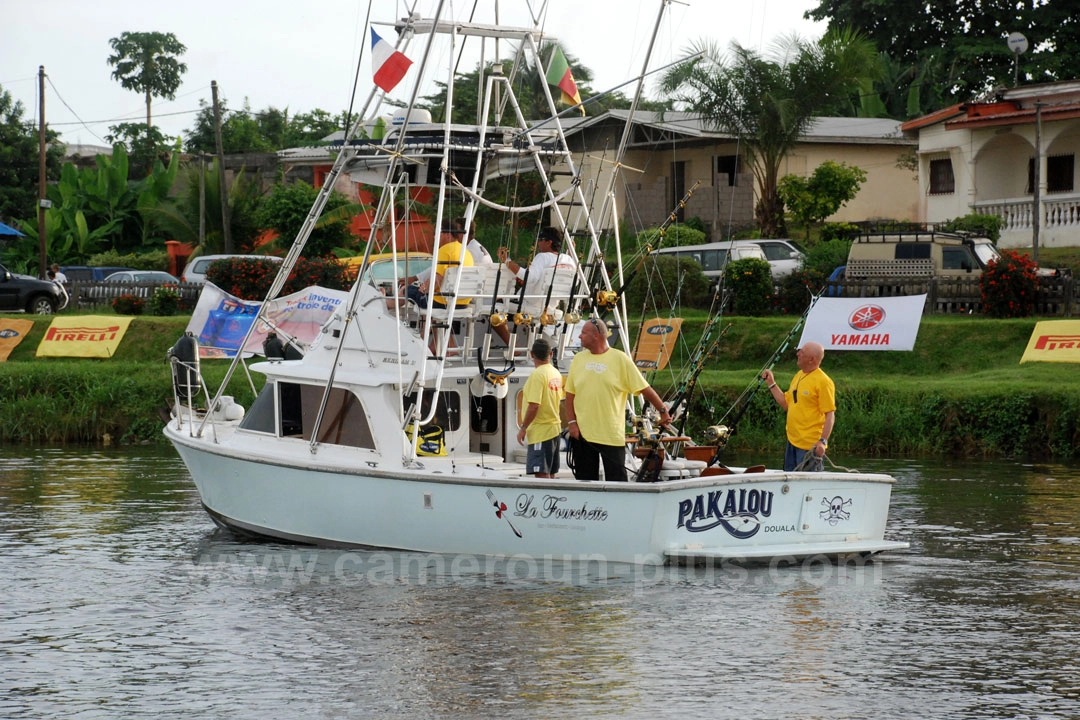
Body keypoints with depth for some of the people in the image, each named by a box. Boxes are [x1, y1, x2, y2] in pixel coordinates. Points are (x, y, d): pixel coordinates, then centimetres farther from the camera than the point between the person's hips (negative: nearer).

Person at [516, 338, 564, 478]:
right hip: (554, 428, 9)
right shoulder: (556, 373, 10)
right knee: (550, 474, 13)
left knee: (541, 474, -11)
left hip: (540, 431, -9)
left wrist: (523, 428, -13)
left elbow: (534, 405, -21)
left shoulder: (537, 374, -16)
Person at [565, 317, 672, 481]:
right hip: (582, 433, 4)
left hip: (612, 435, -4)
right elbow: (570, 394, 9)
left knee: (617, 480, -3)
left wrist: (663, 411, -3)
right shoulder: (579, 359, 7)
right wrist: (571, 422, 0)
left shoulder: (620, 359, -4)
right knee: (585, 480, 9)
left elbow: (645, 389, -2)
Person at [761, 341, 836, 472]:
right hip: (792, 441, 9)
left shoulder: (823, 381, -14)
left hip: (810, 446, -9)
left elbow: (830, 415, -17)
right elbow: (786, 404, 20)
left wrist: (823, 441, -25)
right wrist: (771, 384, 16)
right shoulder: (798, 376, 13)